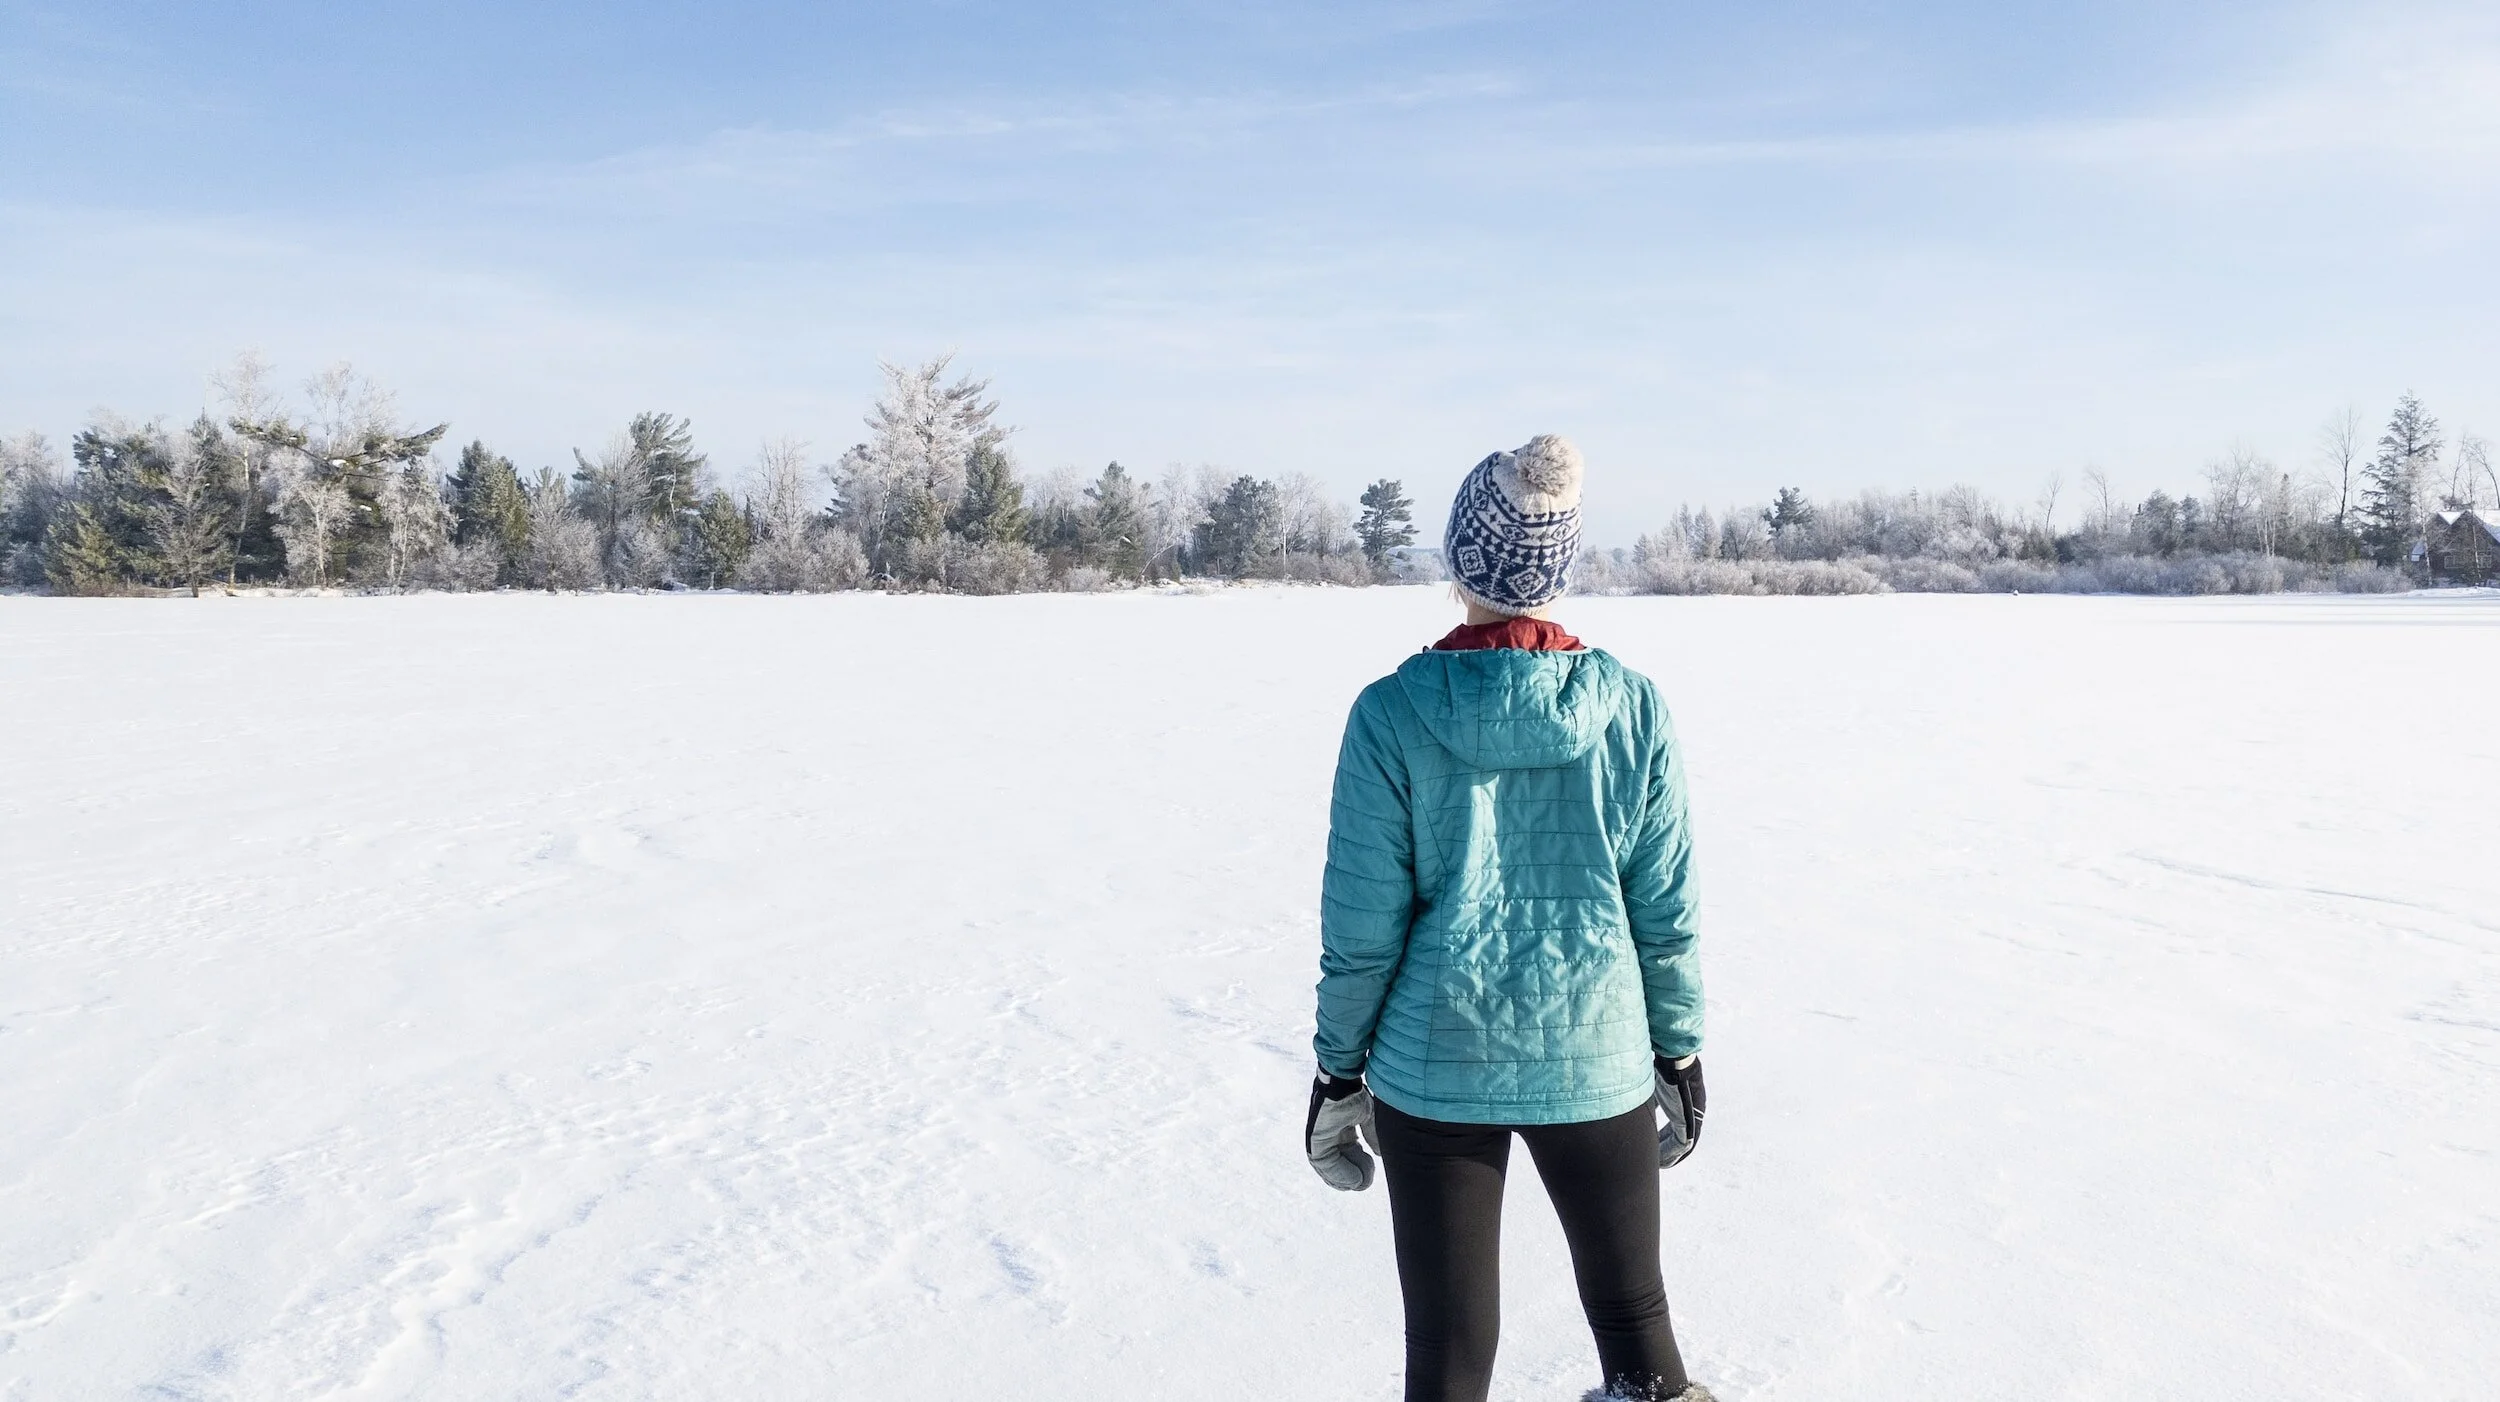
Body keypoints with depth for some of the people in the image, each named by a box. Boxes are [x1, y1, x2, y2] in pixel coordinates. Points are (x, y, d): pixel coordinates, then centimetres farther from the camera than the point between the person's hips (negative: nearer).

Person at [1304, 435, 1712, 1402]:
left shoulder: (1393, 711, -13)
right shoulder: (1632, 706, -7)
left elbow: (1362, 921, -9)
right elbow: (1665, 910, -2)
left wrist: (1339, 1067, 4)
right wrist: (1679, 1051, 12)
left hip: (1434, 1068, -1)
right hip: (1597, 1064, 2)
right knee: (1634, 1311, 23)